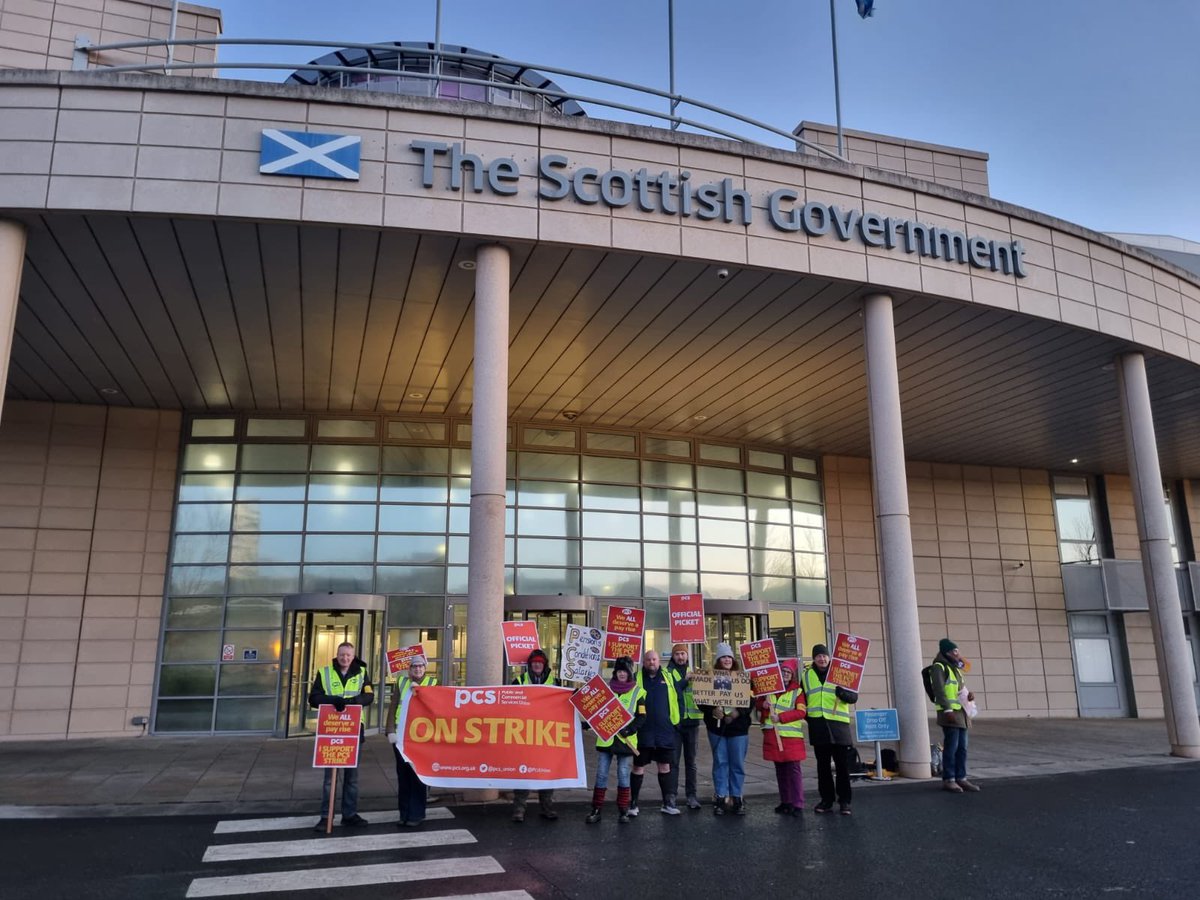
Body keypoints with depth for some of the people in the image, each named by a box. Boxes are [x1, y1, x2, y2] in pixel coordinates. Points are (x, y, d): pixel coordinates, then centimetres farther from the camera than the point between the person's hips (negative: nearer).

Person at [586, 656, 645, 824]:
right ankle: (596, 810, 8)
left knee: (623, 775, 4)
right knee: (601, 775, 2)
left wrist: (629, 729, -17)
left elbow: (642, 716, -3)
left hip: (625, 740, -2)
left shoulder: (638, 692, 1)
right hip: (605, 738, 2)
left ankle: (623, 811, 14)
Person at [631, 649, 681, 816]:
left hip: (664, 731, 3)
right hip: (643, 731, -2)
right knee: (639, 767, 5)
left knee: (665, 766, 12)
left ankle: (667, 802, 23)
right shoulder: (637, 678, 0)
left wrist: (675, 721, 6)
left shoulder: (668, 678, 6)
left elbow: (676, 697, 12)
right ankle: (633, 802, 15)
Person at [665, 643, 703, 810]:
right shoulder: (668, 673, 0)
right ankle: (672, 794, 9)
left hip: (691, 721, 3)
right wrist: (685, 681, -23)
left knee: (691, 761, 9)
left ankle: (692, 794, 16)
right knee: (673, 760, 2)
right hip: (674, 721, -3)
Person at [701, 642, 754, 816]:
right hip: (717, 727, 0)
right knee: (720, 762, 5)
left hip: (738, 726, 0)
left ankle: (737, 798, 15)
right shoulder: (710, 678, 2)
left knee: (738, 763, 4)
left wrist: (738, 712, -16)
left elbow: (751, 701, -2)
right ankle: (720, 798, 11)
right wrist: (712, 710, -18)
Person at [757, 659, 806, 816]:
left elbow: (801, 712, -10)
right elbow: (759, 703, 17)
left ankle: (798, 804, -3)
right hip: (773, 735, 4)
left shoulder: (797, 692, -1)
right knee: (780, 769, 11)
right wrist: (763, 705, -7)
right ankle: (785, 802, 20)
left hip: (791, 736, -4)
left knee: (793, 768, -6)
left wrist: (781, 717, -18)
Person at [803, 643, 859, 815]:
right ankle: (826, 799, 18)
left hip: (838, 723, -2)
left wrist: (842, 693, -21)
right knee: (823, 765, 9)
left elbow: (854, 697, -1)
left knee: (842, 764, 0)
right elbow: (802, 699, 20)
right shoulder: (806, 675, 10)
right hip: (817, 725, 2)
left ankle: (844, 801, 9)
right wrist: (808, 716, 7)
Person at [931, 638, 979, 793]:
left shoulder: (956, 668, 21)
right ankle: (948, 780, -1)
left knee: (962, 748, 9)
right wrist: (948, 710, -23)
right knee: (951, 747, -7)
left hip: (961, 712, 9)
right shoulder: (939, 667, -7)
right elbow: (939, 690, -16)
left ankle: (961, 778, 15)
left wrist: (969, 693, 4)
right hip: (950, 713, -9)